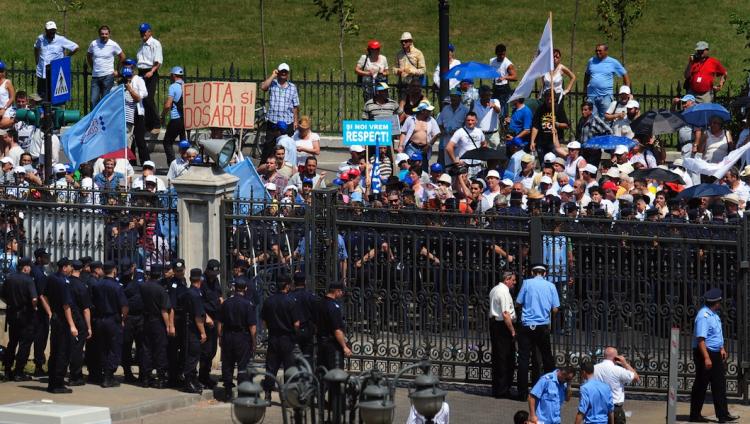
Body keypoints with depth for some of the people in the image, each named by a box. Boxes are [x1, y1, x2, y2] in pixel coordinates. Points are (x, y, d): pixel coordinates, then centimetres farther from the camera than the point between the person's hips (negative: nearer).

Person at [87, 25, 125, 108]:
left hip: (108, 76, -2)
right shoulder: (93, 44, 2)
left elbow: (122, 57, 10)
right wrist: (92, 68, 13)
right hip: (95, 76, 3)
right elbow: (88, 56, 20)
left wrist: (116, 70, 9)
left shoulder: (113, 45, -4)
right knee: (93, 100, -2)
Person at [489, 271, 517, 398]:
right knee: (505, 359, -4)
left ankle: (496, 389, 20)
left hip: (493, 322, 10)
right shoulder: (504, 292, -18)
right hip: (503, 325, -10)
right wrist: (512, 331, -17)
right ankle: (503, 389, -2)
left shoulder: (494, 290, 14)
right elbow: (506, 314, -23)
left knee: (496, 358, 14)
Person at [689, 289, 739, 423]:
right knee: (701, 386, 0)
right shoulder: (704, 316, -21)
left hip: (715, 354, 9)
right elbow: (701, 339, -26)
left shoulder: (714, 314, 11)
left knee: (719, 383, 7)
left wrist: (722, 348, 17)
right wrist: (706, 358, -30)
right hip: (705, 353, -9)